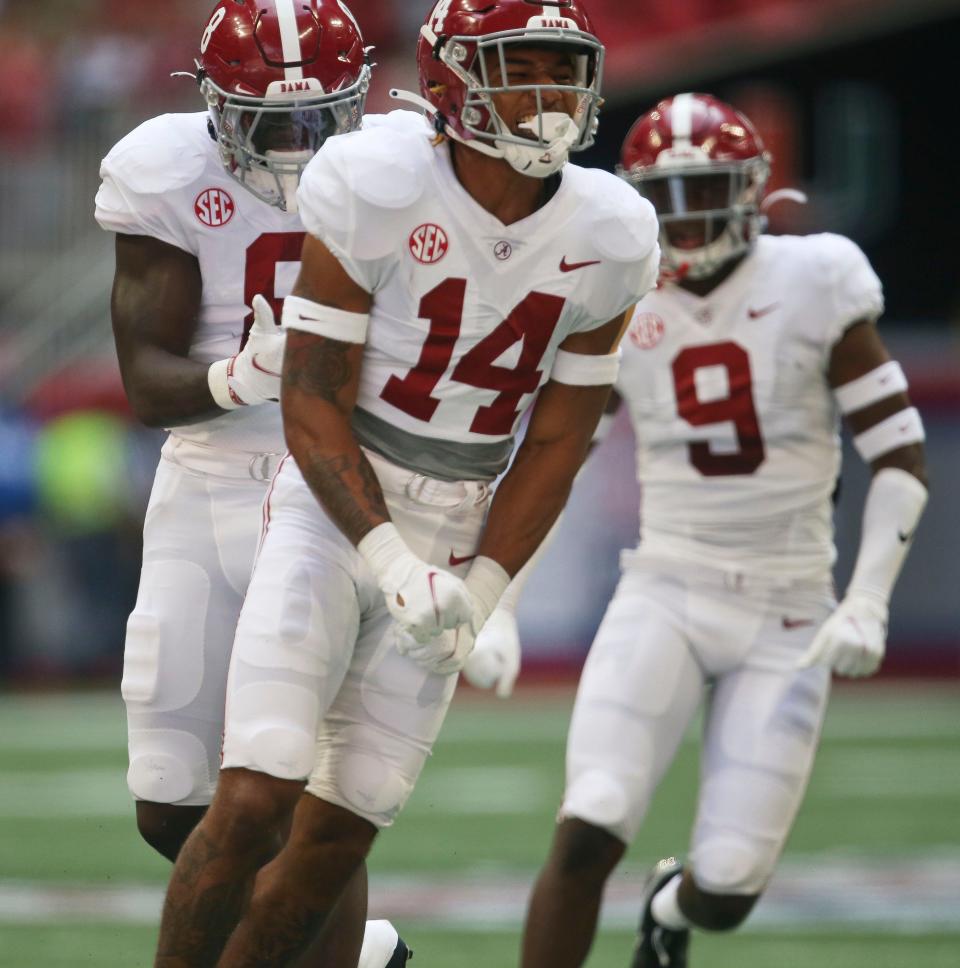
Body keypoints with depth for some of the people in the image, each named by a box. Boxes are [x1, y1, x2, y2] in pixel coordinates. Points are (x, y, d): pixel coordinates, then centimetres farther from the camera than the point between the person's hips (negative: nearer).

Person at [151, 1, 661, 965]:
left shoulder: (608, 238, -3)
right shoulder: (375, 188, -15)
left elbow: (556, 442, 5)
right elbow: (311, 404, -12)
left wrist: (478, 590, -5)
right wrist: (389, 561, -21)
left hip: (457, 537, 4)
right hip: (334, 510, -4)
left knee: (336, 838, 2)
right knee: (255, 798, -17)